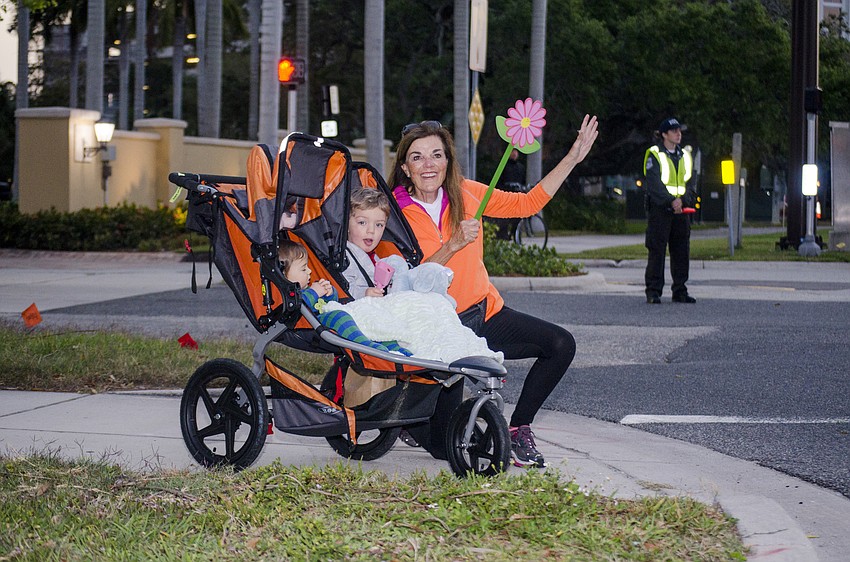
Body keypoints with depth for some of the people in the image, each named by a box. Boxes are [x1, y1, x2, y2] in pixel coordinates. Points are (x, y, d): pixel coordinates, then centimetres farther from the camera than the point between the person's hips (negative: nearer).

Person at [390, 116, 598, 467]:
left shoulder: (465, 193, 3)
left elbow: (527, 203, 5)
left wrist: (573, 158, -1)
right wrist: (453, 245, -29)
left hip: (485, 314, 5)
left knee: (561, 345, -17)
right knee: (445, 447, -10)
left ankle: (518, 428, 1)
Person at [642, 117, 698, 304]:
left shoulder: (685, 156, 15)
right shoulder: (654, 155, -3)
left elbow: (690, 183, 8)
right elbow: (654, 184, -12)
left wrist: (683, 200, -11)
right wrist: (671, 201, -20)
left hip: (681, 210, 6)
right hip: (659, 210, -5)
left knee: (682, 251, 6)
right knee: (656, 251, -6)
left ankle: (680, 291, 12)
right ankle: (653, 292, -4)